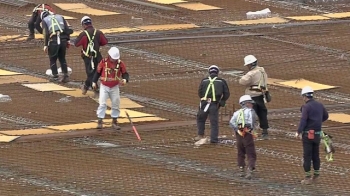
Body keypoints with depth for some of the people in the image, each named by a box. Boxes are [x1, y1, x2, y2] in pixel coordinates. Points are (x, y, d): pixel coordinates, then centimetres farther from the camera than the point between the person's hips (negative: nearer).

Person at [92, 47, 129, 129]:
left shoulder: (120, 63, -7)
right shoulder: (103, 62, -10)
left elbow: (125, 73, -4)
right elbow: (98, 72, 0)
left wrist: (125, 79, -25)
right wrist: (94, 82, -3)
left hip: (114, 87, 2)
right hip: (104, 86, -2)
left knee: (116, 104, 8)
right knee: (102, 103, -10)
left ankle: (114, 122, 22)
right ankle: (100, 121, -6)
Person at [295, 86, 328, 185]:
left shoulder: (306, 107, -15)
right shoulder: (320, 105, 6)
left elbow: (303, 120, -26)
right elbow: (325, 116, 22)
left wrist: (298, 132, -25)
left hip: (308, 135, -6)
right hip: (317, 134, 6)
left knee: (307, 156, -2)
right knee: (316, 155, 17)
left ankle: (307, 178, -2)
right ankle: (316, 175, 25)